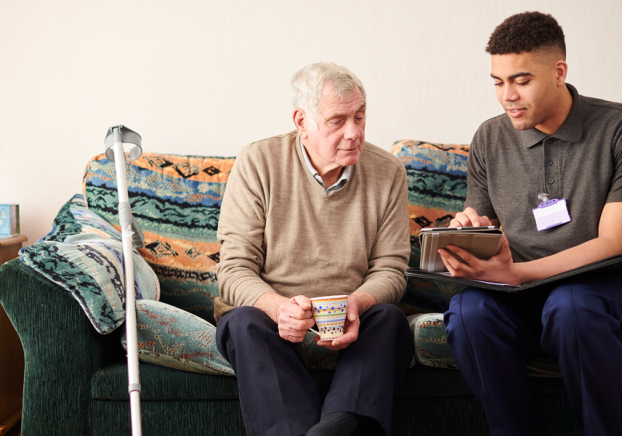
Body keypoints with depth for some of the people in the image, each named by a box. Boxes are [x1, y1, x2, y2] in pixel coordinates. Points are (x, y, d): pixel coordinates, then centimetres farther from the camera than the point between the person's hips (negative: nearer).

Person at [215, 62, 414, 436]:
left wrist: (356, 304, -21)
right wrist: (277, 307, -29)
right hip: (269, 313, -1)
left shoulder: (388, 172, 3)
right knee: (243, 322, -33)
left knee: (391, 319, -29)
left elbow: (389, 269, 3)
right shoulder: (257, 163, -4)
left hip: (351, 325, 2)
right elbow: (235, 270, -7)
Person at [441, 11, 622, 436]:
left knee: (570, 305, -37)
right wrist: (469, 227, -8)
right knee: (469, 309, -30)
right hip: (518, 294, 3)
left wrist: (515, 272, -24)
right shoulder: (490, 138, 10)